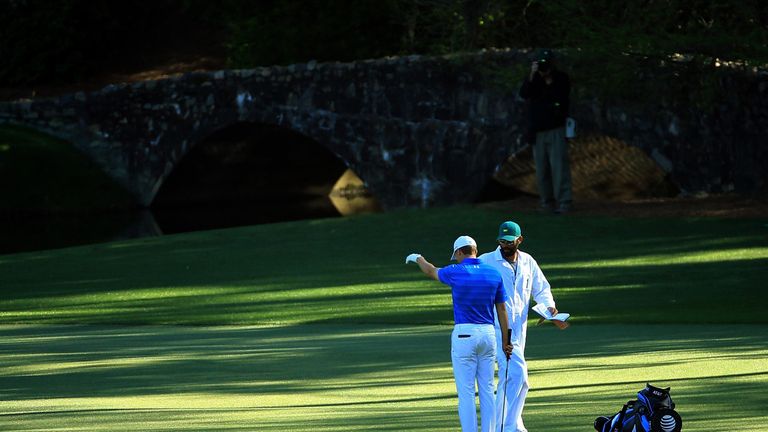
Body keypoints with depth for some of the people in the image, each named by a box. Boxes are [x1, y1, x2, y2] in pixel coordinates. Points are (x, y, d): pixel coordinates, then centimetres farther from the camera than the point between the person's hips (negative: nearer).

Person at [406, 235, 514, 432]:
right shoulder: (494, 274, 3)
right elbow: (502, 309, 8)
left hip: (464, 335, -4)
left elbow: (431, 271, 15)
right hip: (488, 334, 4)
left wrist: (418, 259, 38)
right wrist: (505, 341, 15)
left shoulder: (456, 272, -7)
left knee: (466, 392, -2)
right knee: (487, 390, 9)